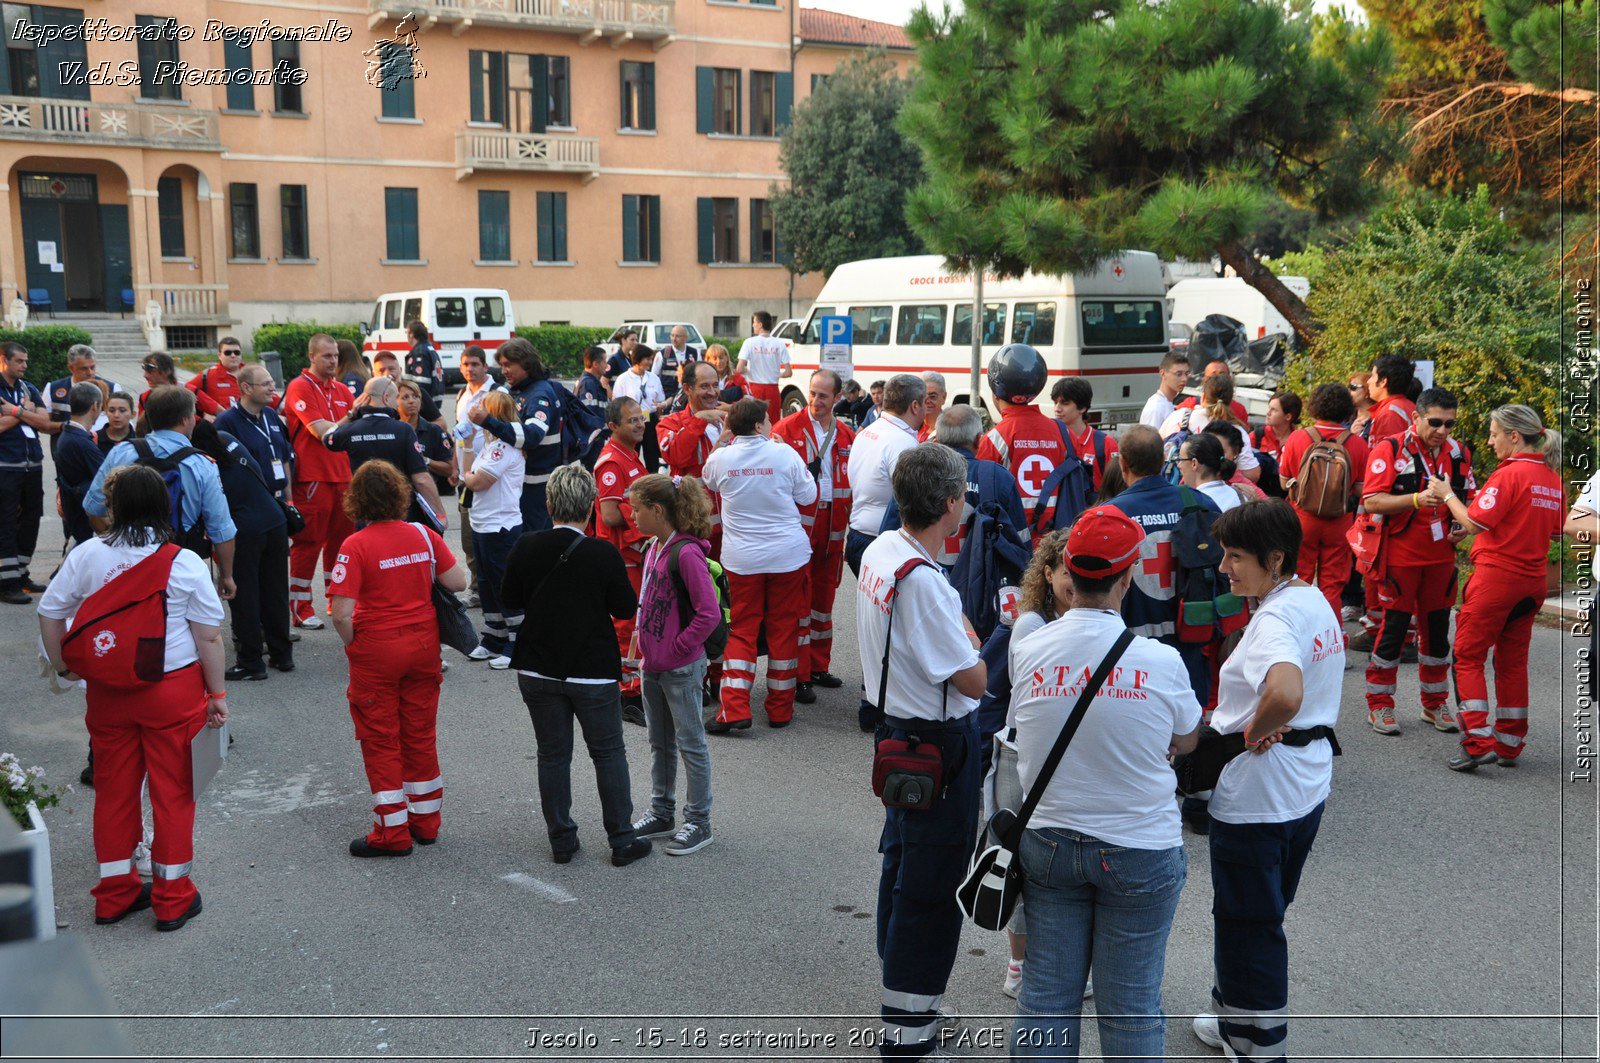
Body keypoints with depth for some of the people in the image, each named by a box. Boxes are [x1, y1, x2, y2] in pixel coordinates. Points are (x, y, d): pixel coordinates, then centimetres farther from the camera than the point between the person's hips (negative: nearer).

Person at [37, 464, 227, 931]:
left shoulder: (87, 555, -5)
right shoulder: (185, 564, -12)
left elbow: (49, 613, 2)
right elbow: (209, 637, -10)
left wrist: (63, 666, 16)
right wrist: (216, 694, -1)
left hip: (107, 693, 3)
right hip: (173, 691, -3)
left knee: (113, 787, 15)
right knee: (173, 790, 7)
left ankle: (115, 892, 27)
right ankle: (172, 897, 16)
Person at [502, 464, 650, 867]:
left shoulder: (526, 547, -9)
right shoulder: (604, 554, -17)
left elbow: (511, 599, 4)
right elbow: (627, 608, -7)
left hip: (537, 670, 3)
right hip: (593, 672, -2)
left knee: (553, 755, 14)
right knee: (608, 754, 11)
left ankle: (561, 840, 20)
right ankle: (622, 840, 16)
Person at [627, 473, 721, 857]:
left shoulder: (686, 553, -21)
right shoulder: (654, 547, 7)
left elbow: (709, 614, -24)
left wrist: (677, 648, -17)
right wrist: (645, 643, 11)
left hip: (681, 667, -9)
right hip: (652, 664, 9)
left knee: (690, 743, 3)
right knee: (660, 743, 18)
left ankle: (698, 822, 14)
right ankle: (661, 813, 31)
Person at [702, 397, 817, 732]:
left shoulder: (720, 458, -6)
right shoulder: (784, 453, -11)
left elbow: (710, 484, 17)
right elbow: (809, 497, -2)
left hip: (742, 559, 1)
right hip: (788, 554, -1)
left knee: (742, 629, 9)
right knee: (784, 628, 9)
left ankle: (735, 709, -2)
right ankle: (780, 710, 16)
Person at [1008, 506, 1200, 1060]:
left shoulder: (1026, 650, -11)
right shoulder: (1161, 661, -16)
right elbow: (1187, 741, 1)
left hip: (1047, 842, 2)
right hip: (1139, 850, -2)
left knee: (1045, 994, 13)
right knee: (1132, 1003, 11)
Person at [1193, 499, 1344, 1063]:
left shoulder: (1275, 618, -24)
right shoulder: (1317, 601, 5)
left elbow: (1285, 694, -44)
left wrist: (1254, 731, -26)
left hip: (1257, 798, -10)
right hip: (1308, 787, 10)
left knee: (1248, 925, 6)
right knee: (1262, 915, 24)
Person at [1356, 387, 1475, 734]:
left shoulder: (1458, 453, 7)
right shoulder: (1390, 449, -10)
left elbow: (1468, 500, 20)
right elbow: (1372, 501, -16)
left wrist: (1461, 528, 1)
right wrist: (1416, 500, -28)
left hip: (1440, 557, 5)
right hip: (1400, 556, -5)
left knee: (1437, 629, 11)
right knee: (1393, 628, -1)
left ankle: (1434, 704, 24)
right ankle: (1379, 705, 11)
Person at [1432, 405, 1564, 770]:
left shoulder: (1509, 474, -15)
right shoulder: (1553, 478, 9)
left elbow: (1474, 522, -16)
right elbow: (1557, 532, 16)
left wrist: (1446, 495, -3)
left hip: (1496, 574, -8)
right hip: (1532, 579, 8)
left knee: (1468, 657, -1)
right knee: (1513, 661, 14)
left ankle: (1478, 742, -8)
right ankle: (1509, 745, 19)